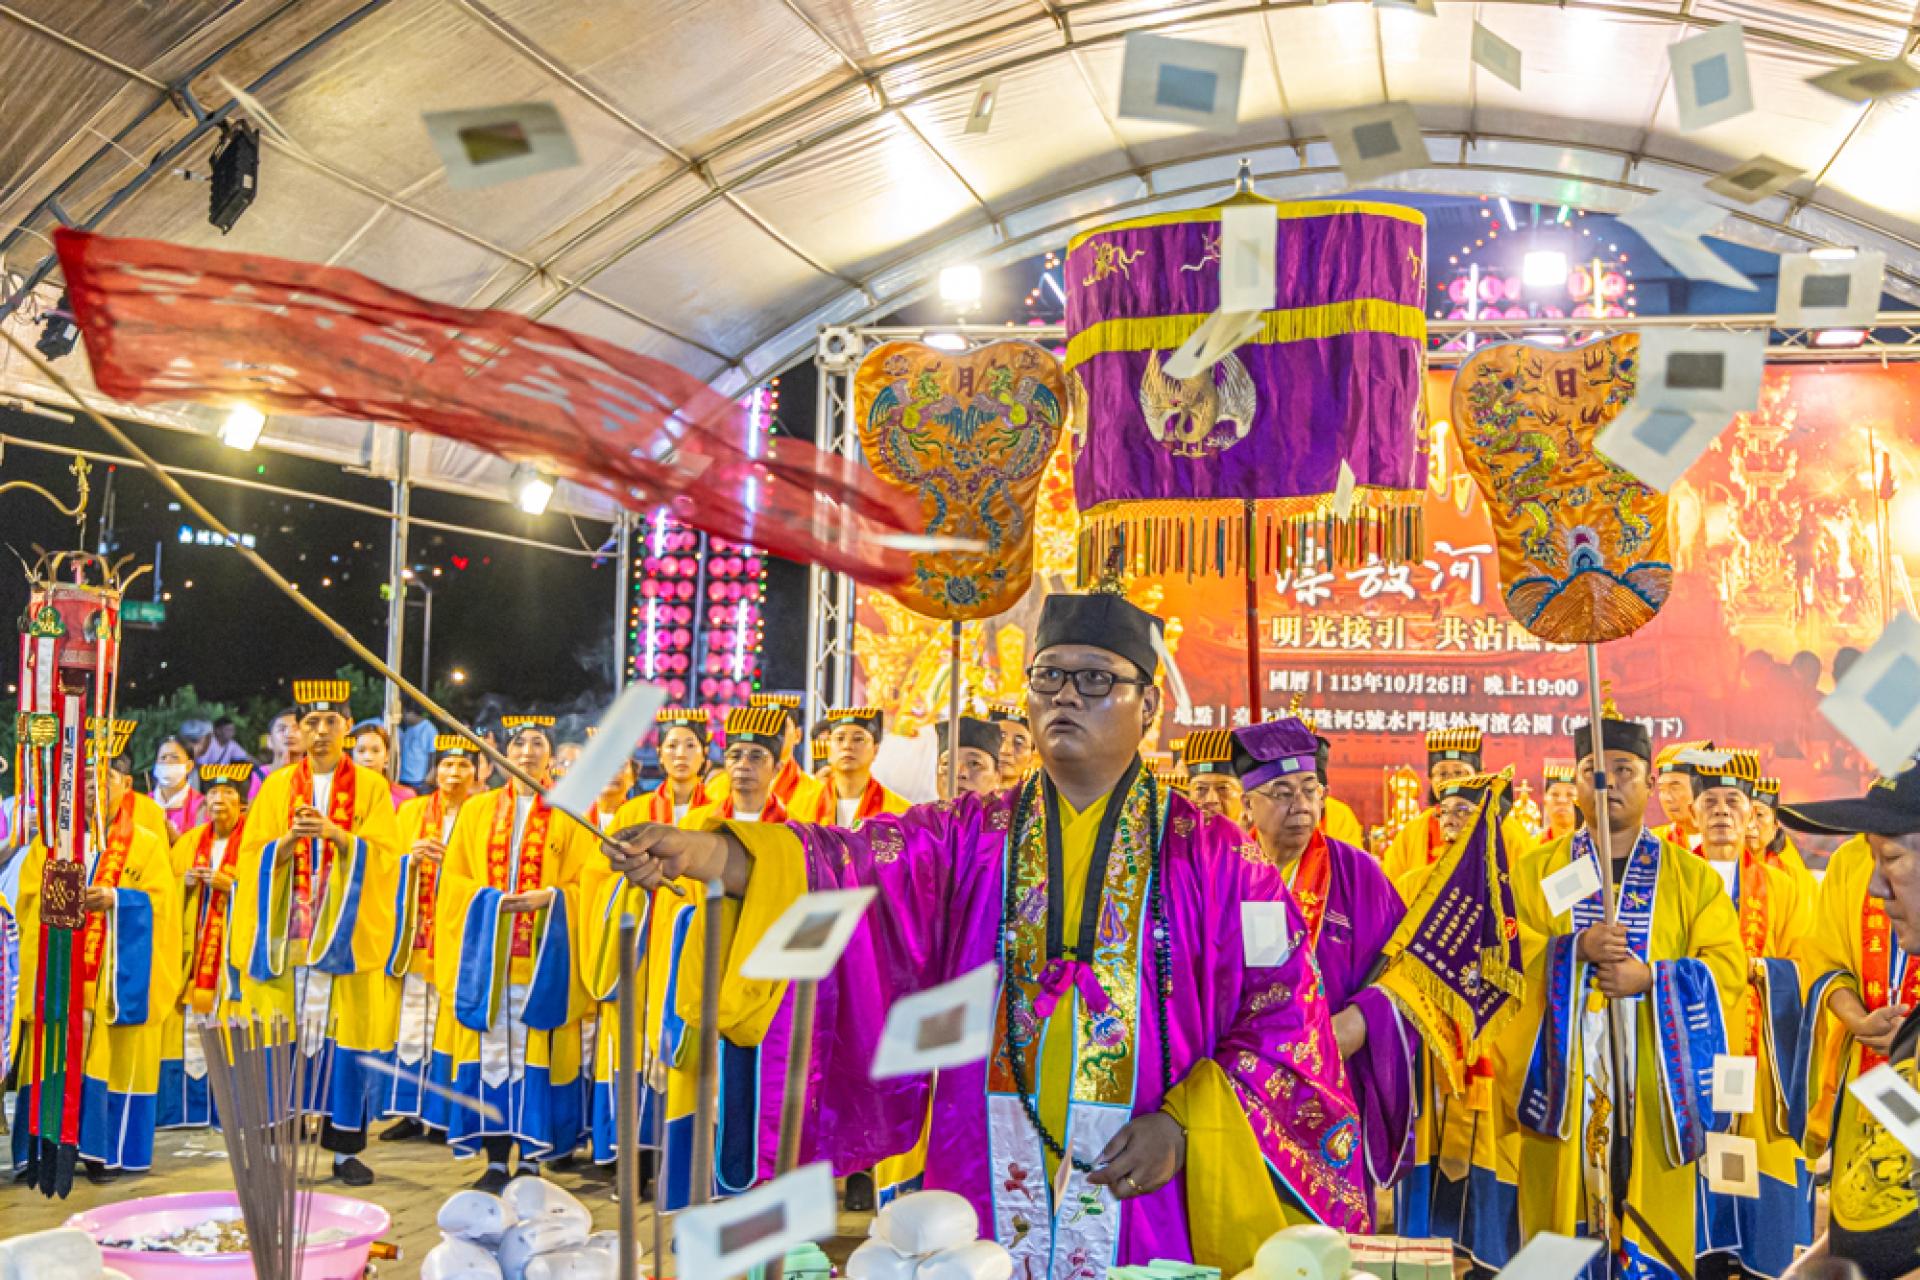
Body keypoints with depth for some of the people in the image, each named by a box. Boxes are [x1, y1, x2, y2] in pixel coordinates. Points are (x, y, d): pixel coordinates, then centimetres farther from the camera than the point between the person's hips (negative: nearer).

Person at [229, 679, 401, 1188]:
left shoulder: (371, 787, 6)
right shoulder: (277, 787, 11)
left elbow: (384, 854, -3)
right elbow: (253, 857, 5)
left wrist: (335, 834, -17)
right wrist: (289, 839, -14)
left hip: (345, 933, -1)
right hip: (286, 935, 1)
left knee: (345, 1032, -3)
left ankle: (346, 1148, 5)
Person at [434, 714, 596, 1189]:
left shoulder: (570, 814, 7)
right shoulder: (477, 810, 13)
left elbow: (589, 880, 3)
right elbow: (453, 877, 9)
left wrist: (549, 897, -14)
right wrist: (493, 898, -8)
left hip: (544, 952, -2)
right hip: (486, 951, 2)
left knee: (535, 1051, -3)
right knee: (491, 1049, 0)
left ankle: (532, 1159, 4)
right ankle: (496, 1161, 7)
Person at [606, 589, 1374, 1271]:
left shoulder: (1212, 858, -2)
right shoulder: (966, 838, 2)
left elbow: (1284, 1020, -1)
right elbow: (846, 869, -14)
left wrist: (1185, 1125, -14)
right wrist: (705, 853, -30)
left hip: (1143, 1206, -1)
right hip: (984, 1195, 2)